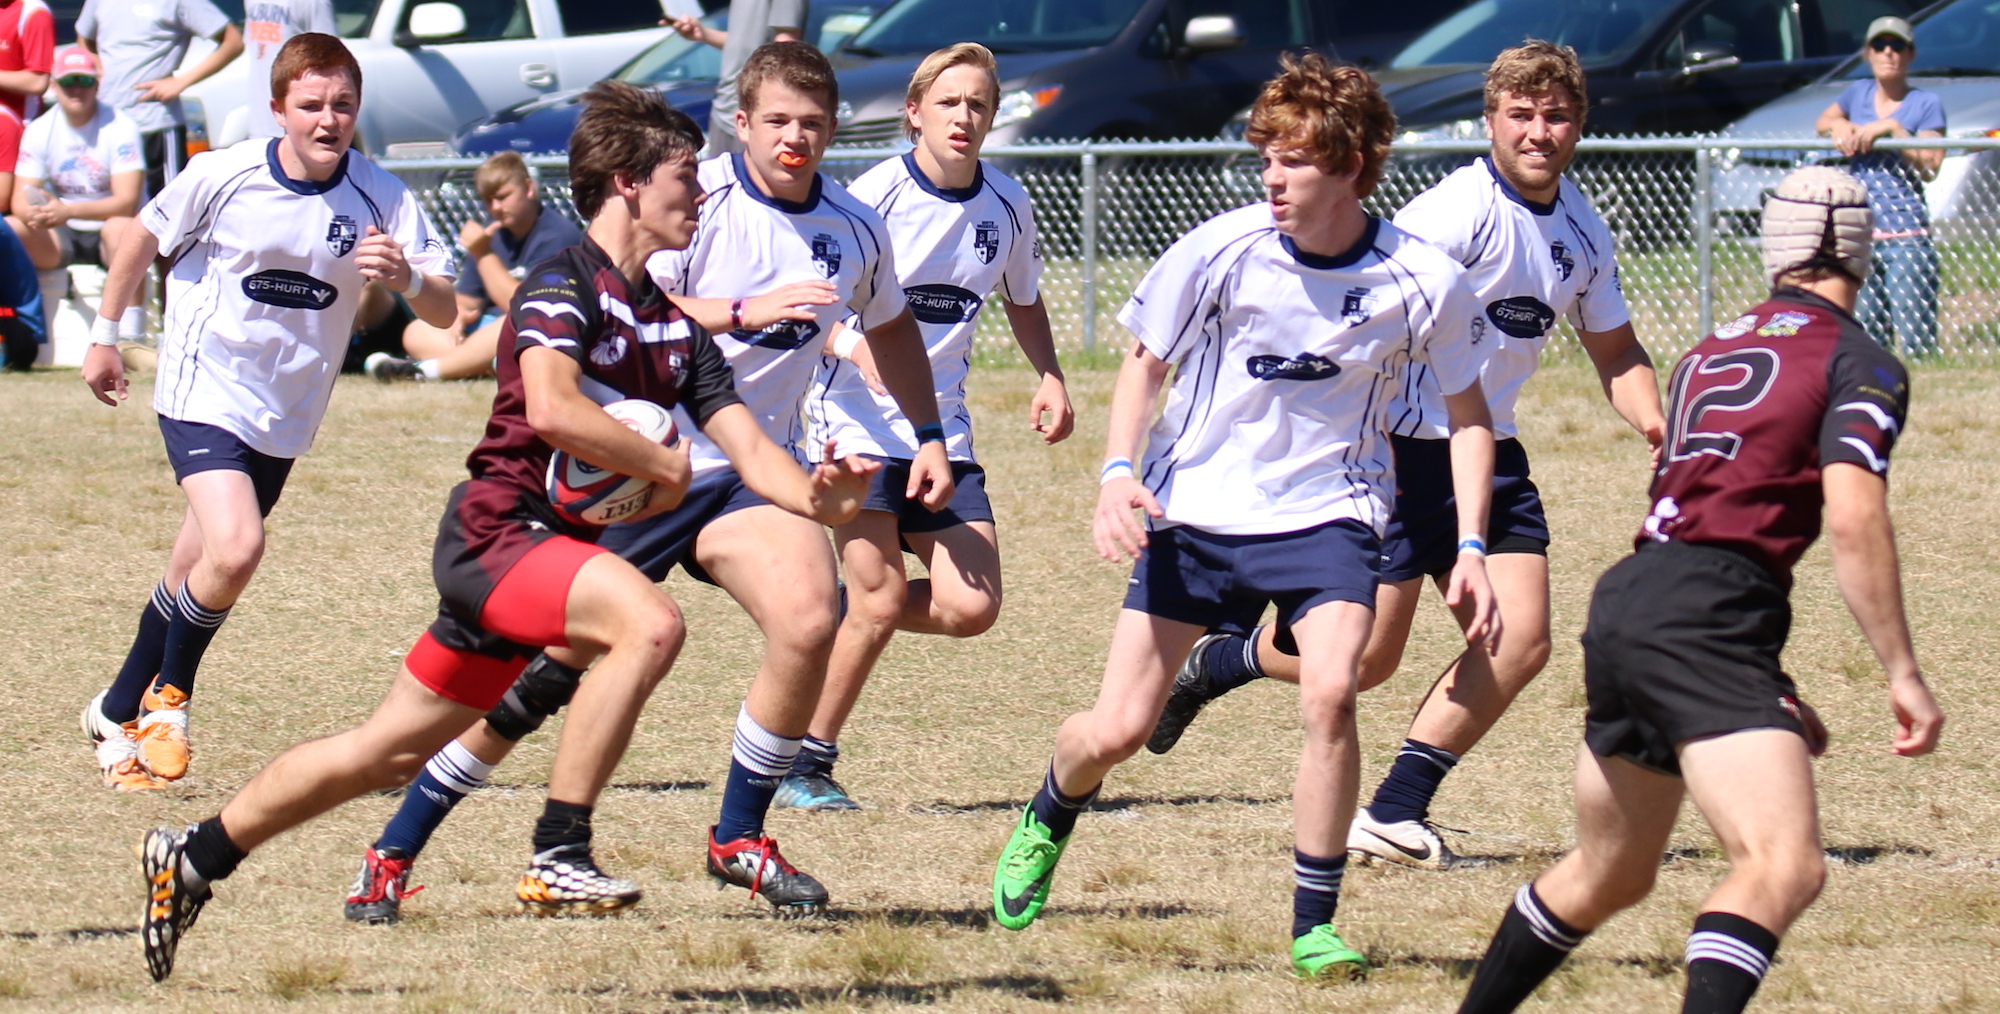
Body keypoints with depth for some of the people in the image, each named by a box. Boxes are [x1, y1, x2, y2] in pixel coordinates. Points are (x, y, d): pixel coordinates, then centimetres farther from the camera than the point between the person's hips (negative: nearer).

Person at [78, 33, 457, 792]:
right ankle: (168, 696, 0)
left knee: (196, 579, 13)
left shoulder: (381, 200, -11)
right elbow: (143, 237, 5)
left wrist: (407, 276, -35)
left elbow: (444, 310, -14)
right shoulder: (224, 177, -14)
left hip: (286, 415, 3)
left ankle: (120, 714, 34)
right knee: (235, 548, -24)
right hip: (204, 390, -3)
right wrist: (104, 336, 11)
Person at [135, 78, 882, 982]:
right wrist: (664, 465, -19)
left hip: (557, 549, 9)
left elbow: (746, 447, 6)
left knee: (388, 753, 14)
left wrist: (818, 499, -15)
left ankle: (193, 858, 27)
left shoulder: (676, 325, 13)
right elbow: (553, 407, -30)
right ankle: (559, 855, -26)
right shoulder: (563, 285, -12)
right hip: (497, 531, -9)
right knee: (649, 622, -32)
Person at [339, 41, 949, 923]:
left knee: (809, 621, -24)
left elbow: (891, 327, 26)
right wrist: (743, 311, -37)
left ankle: (739, 836, -4)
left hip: (749, 470, 4)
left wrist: (929, 435, 20)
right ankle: (393, 856, 8)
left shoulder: (854, 230, 5)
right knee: (558, 663, -5)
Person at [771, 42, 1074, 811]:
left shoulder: (1006, 206, 5)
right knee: (881, 603, -12)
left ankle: (841, 611, 20)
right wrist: (855, 345, -32)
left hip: (943, 430, 5)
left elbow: (1023, 299, 22)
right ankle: (805, 766, 5)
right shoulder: (875, 196, -11)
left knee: (971, 608, -9)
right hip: (856, 421, -5)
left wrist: (1050, 378, 5)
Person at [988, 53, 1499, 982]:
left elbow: (1467, 413, 3)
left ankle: (1315, 924, -11)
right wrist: (1117, 472, -14)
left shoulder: (1423, 281, -12)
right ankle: (1047, 822, 36)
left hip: (1326, 513, 0)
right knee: (1117, 731, -2)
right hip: (1197, 510, 1)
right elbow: (1144, 363, 2)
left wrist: (1470, 548, -5)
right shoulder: (1220, 252, -14)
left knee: (1329, 690, -27)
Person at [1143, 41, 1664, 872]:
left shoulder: (1583, 233, 8)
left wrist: (1654, 423, 3)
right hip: (1399, 450, -7)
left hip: (1488, 452, 7)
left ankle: (1393, 813, 3)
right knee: (1366, 655, -6)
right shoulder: (1462, 210, -17)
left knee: (1521, 640, -7)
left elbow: (1615, 351, 21)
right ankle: (1212, 665, 25)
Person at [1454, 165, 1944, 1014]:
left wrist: (1770, 690, 36)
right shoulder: (1856, 363, 1)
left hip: (1623, 601, 8)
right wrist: (1903, 675, -9)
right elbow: (1854, 522, -12)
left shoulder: (1712, 351, 24)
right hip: (1702, 618, -8)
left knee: (1608, 878, 25)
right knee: (1784, 867, -21)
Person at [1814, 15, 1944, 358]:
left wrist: (1892, 128, -16)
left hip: (1906, 235, -5)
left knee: (1915, 345, -11)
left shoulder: (1926, 104, 0)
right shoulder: (1858, 93, 13)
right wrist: (1838, 126, 7)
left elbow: (1930, 166, -9)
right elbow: (1822, 122, 29)